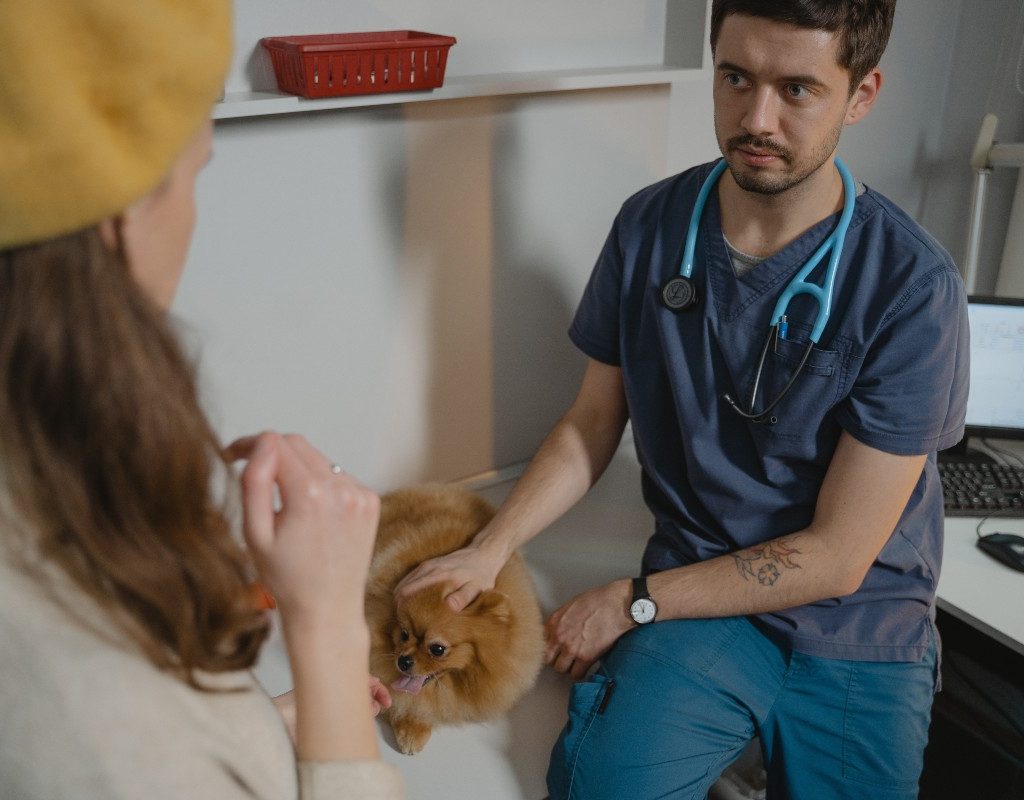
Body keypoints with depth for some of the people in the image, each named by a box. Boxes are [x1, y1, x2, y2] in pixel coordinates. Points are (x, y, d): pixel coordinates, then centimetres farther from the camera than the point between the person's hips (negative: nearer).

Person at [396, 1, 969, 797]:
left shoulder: (912, 285, -17)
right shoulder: (650, 227, -6)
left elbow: (835, 558, -15)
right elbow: (593, 422, 5)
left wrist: (630, 603, -11)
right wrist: (487, 552, -8)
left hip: (860, 631, 0)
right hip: (701, 595, 1)